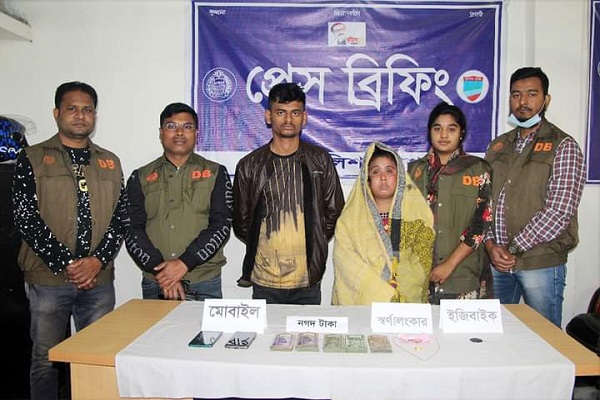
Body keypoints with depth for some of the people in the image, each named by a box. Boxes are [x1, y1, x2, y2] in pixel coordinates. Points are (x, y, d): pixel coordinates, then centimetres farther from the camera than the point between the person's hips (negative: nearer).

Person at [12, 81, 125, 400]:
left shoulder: (110, 162, 10)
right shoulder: (32, 158, 1)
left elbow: (119, 217, 5)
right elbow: (26, 217, -8)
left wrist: (97, 260, -9)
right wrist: (67, 264, -13)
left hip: (99, 279, 3)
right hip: (48, 279, -2)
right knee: (45, 360, 10)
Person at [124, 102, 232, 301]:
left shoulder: (216, 173, 5)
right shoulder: (140, 178, 10)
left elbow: (221, 226, -4)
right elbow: (132, 231, 2)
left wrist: (184, 263, -15)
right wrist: (160, 269, -12)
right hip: (155, 284, 1)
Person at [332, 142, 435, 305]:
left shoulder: (418, 217, 11)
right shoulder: (349, 219, 8)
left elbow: (422, 265, 5)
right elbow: (346, 263, -3)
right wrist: (386, 296, -11)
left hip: (408, 305, 0)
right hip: (360, 305, 0)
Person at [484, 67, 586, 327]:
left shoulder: (563, 146, -5)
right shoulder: (497, 146, 11)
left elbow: (559, 212, -14)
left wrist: (513, 248, -13)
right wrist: (491, 244, -7)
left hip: (541, 264, -4)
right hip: (497, 263, 5)